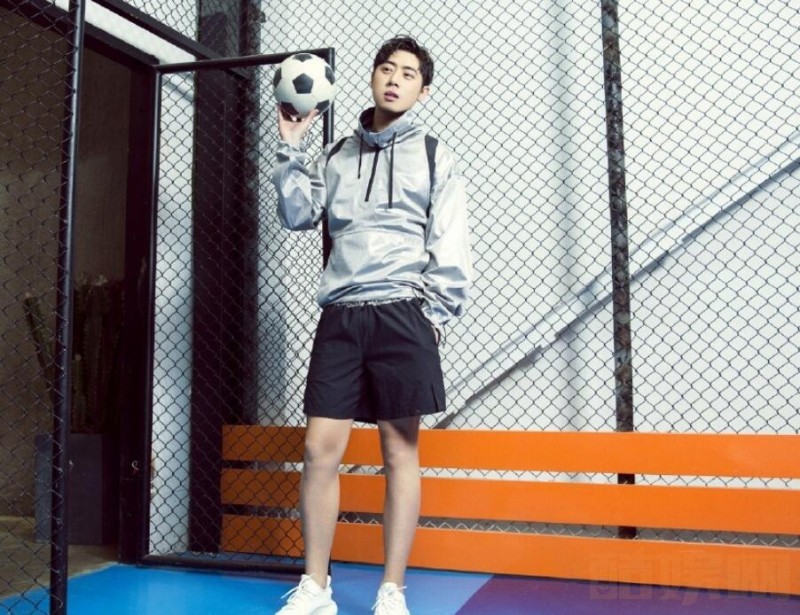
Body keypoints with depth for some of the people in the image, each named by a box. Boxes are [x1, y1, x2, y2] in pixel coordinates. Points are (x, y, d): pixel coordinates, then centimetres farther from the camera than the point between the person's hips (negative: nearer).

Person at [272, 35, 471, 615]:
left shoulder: (435, 157, 7)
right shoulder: (336, 156, 17)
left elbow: (451, 247, 1)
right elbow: (297, 216, 11)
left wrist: (435, 316, -8)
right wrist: (291, 149, 4)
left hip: (401, 314, -3)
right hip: (340, 315, 3)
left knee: (400, 451, 1)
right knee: (320, 450, 0)